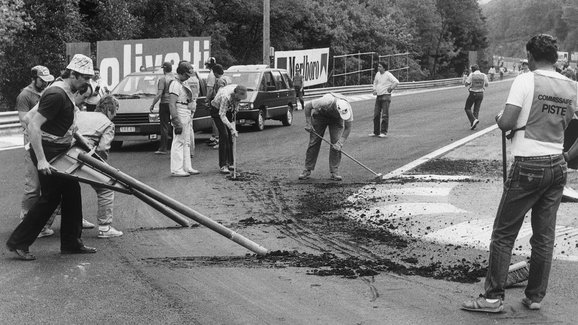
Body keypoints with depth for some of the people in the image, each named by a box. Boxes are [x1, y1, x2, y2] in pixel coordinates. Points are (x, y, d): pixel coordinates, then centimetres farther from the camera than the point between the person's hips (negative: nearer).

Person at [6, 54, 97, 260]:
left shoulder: (67, 94, 10)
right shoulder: (56, 95, -21)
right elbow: (33, 127, -26)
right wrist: (41, 160, -28)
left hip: (60, 152, 10)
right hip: (48, 153, -10)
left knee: (72, 194, 10)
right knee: (50, 198, -4)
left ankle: (71, 243, 19)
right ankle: (18, 243, 7)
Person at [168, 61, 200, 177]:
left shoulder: (184, 83, 15)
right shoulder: (175, 85, -16)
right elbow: (172, 104, -22)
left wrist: (190, 116, 20)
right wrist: (177, 122, -25)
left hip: (187, 116, 10)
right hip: (180, 116, -10)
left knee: (186, 142, 14)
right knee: (178, 142, -7)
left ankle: (187, 167, 21)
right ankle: (176, 169, -5)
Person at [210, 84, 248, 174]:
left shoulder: (238, 92, -20)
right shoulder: (226, 96, -39)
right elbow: (222, 116, -35)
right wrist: (232, 128, -40)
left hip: (229, 110, 6)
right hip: (217, 110, -6)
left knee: (230, 136, 2)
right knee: (224, 135, -16)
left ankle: (230, 163, 9)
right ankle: (223, 165, -16)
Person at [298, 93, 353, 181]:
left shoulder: (347, 109, -33)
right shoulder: (327, 101, -43)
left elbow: (348, 128, -21)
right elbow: (308, 105, -28)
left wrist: (340, 143, -32)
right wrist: (308, 124, -25)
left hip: (336, 120, 2)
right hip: (320, 116, -2)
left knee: (336, 144, -13)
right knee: (314, 142, -5)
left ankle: (334, 171, -7)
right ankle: (307, 170, 2)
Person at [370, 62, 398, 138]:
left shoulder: (388, 75, -10)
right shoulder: (378, 74, 11)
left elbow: (396, 82, -20)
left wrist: (391, 88, -21)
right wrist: (374, 90, 14)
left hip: (386, 96, -7)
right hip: (378, 96, 7)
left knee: (385, 115, -8)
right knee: (376, 114, 6)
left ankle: (384, 132, -6)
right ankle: (376, 132, 13)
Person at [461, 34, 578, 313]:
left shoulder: (525, 81, -12)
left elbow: (506, 123, -18)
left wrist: (499, 118, 4)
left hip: (528, 166, -6)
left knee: (504, 234, 3)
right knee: (545, 235, 12)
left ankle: (493, 297, 5)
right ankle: (535, 297, 20)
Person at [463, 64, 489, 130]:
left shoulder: (471, 75, -9)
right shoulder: (484, 75, 0)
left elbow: (466, 84, -7)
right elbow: (487, 84, 10)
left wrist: (467, 79, 12)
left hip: (473, 93, -4)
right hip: (481, 94, 4)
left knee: (467, 108, 8)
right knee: (476, 109, 12)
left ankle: (473, 120, -13)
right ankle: (473, 124, 6)